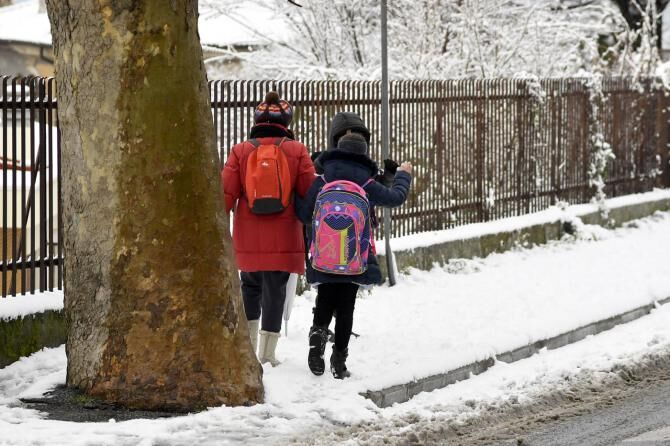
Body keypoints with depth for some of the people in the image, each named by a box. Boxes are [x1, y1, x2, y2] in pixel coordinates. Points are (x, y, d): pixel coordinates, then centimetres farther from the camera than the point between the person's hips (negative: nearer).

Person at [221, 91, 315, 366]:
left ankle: (247, 343, 16)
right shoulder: (297, 151, -1)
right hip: (283, 238, -1)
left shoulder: (241, 151, 0)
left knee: (250, 286, 20)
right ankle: (267, 352, 4)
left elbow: (226, 193, -2)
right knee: (275, 291, 5)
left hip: (248, 238, 1)